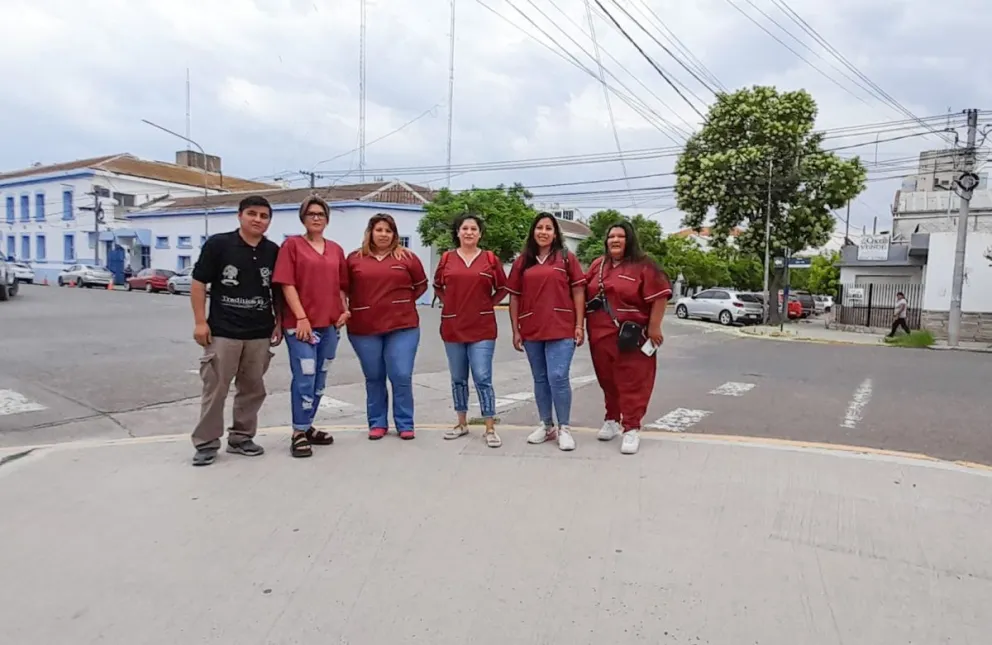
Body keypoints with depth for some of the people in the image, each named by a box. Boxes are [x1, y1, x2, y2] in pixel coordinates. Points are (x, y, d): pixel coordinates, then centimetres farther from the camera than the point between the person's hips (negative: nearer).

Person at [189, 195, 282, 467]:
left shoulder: (273, 251, 5)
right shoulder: (217, 244, -5)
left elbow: (278, 291, 14)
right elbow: (199, 283, -3)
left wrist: (278, 323, 9)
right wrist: (200, 321, -7)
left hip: (260, 334, 4)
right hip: (223, 332, -4)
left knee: (253, 389, 11)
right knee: (215, 389, 2)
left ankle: (241, 438, 26)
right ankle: (206, 443, 15)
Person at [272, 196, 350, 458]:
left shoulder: (336, 249, 13)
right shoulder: (292, 244, -1)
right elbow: (287, 284, -8)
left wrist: (344, 310, 2)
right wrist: (301, 317, -16)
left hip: (330, 324, 6)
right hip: (302, 323, -5)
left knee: (319, 380, 12)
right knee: (304, 379, -6)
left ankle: (308, 427, 26)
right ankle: (299, 434, 6)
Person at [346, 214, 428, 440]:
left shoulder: (407, 257, 3)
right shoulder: (355, 258, 4)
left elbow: (421, 284, 11)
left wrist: (405, 302, 2)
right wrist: (350, 309, 2)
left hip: (402, 326, -1)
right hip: (364, 328, 1)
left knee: (401, 377, -2)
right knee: (374, 378, 10)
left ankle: (405, 424, 12)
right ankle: (377, 423, 23)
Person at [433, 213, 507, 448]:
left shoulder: (491, 259, 0)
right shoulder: (446, 258, 4)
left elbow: (502, 288, 10)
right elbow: (437, 286, 18)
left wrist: (489, 304, -2)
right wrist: (448, 304, 5)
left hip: (482, 328, -2)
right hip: (453, 327, 3)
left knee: (483, 378, -6)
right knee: (458, 379, 11)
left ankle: (490, 429, 2)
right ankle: (462, 423, 25)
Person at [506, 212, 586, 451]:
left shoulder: (566, 258, 3)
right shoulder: (522, 262, 8)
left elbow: (578, 292, 2)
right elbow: (514, 297, 9)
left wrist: (579, 325, -4)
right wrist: (515, 330, 4)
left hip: (561, 329, -3)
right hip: (531, 331, 3)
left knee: (558, 377, -8)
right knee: (540, 380, 11)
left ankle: (564, 428, 6)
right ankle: (546, 425, 24)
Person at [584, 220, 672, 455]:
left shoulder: (643, 266, -7)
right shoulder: (597, 265, 10)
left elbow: (659, 295, -11)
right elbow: (585, 293, 17)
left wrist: (654, 327, -14)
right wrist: (581, 323, 10)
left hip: (631, 338, -5)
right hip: (601, 336, 5)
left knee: (632, 383, -2)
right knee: (608, 380, 15)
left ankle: (631, 429, 3)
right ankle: (612, 420, 30)